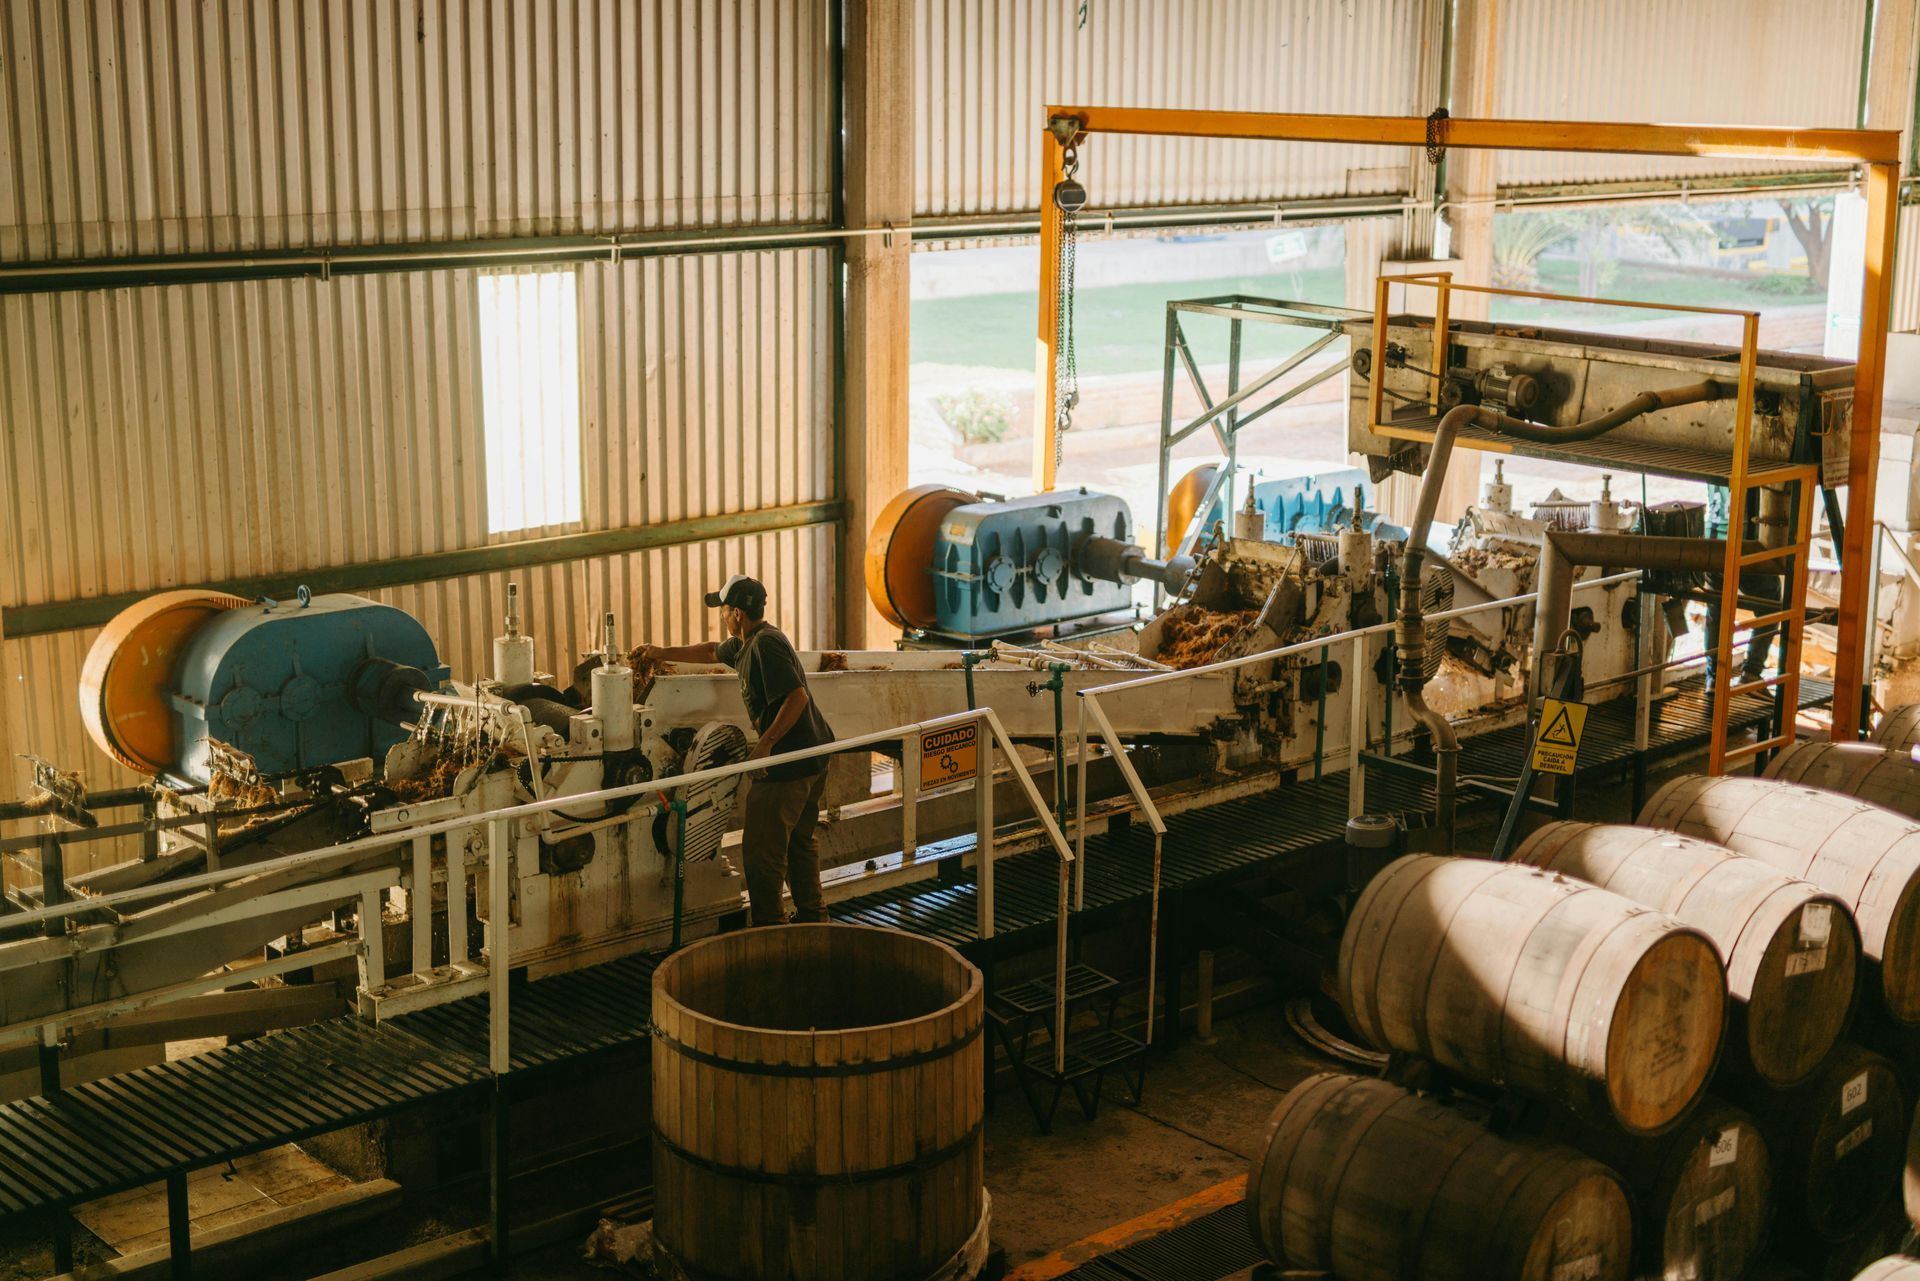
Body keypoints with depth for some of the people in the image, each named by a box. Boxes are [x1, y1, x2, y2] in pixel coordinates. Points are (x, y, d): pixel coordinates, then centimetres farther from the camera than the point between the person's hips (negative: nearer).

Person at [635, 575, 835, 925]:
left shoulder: (765, 645, -18)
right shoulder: (744, 644, 14)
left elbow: (797, 697, -26)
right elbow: (712, 652, 34)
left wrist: (764, 745, -22)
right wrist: (664, 653, 37)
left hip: (787, 761, -11)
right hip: (814, 753, 11)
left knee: (762, 849, -3)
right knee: (801, 840, 22)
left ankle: (769, 926, 3)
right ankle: (812, 914, 32)